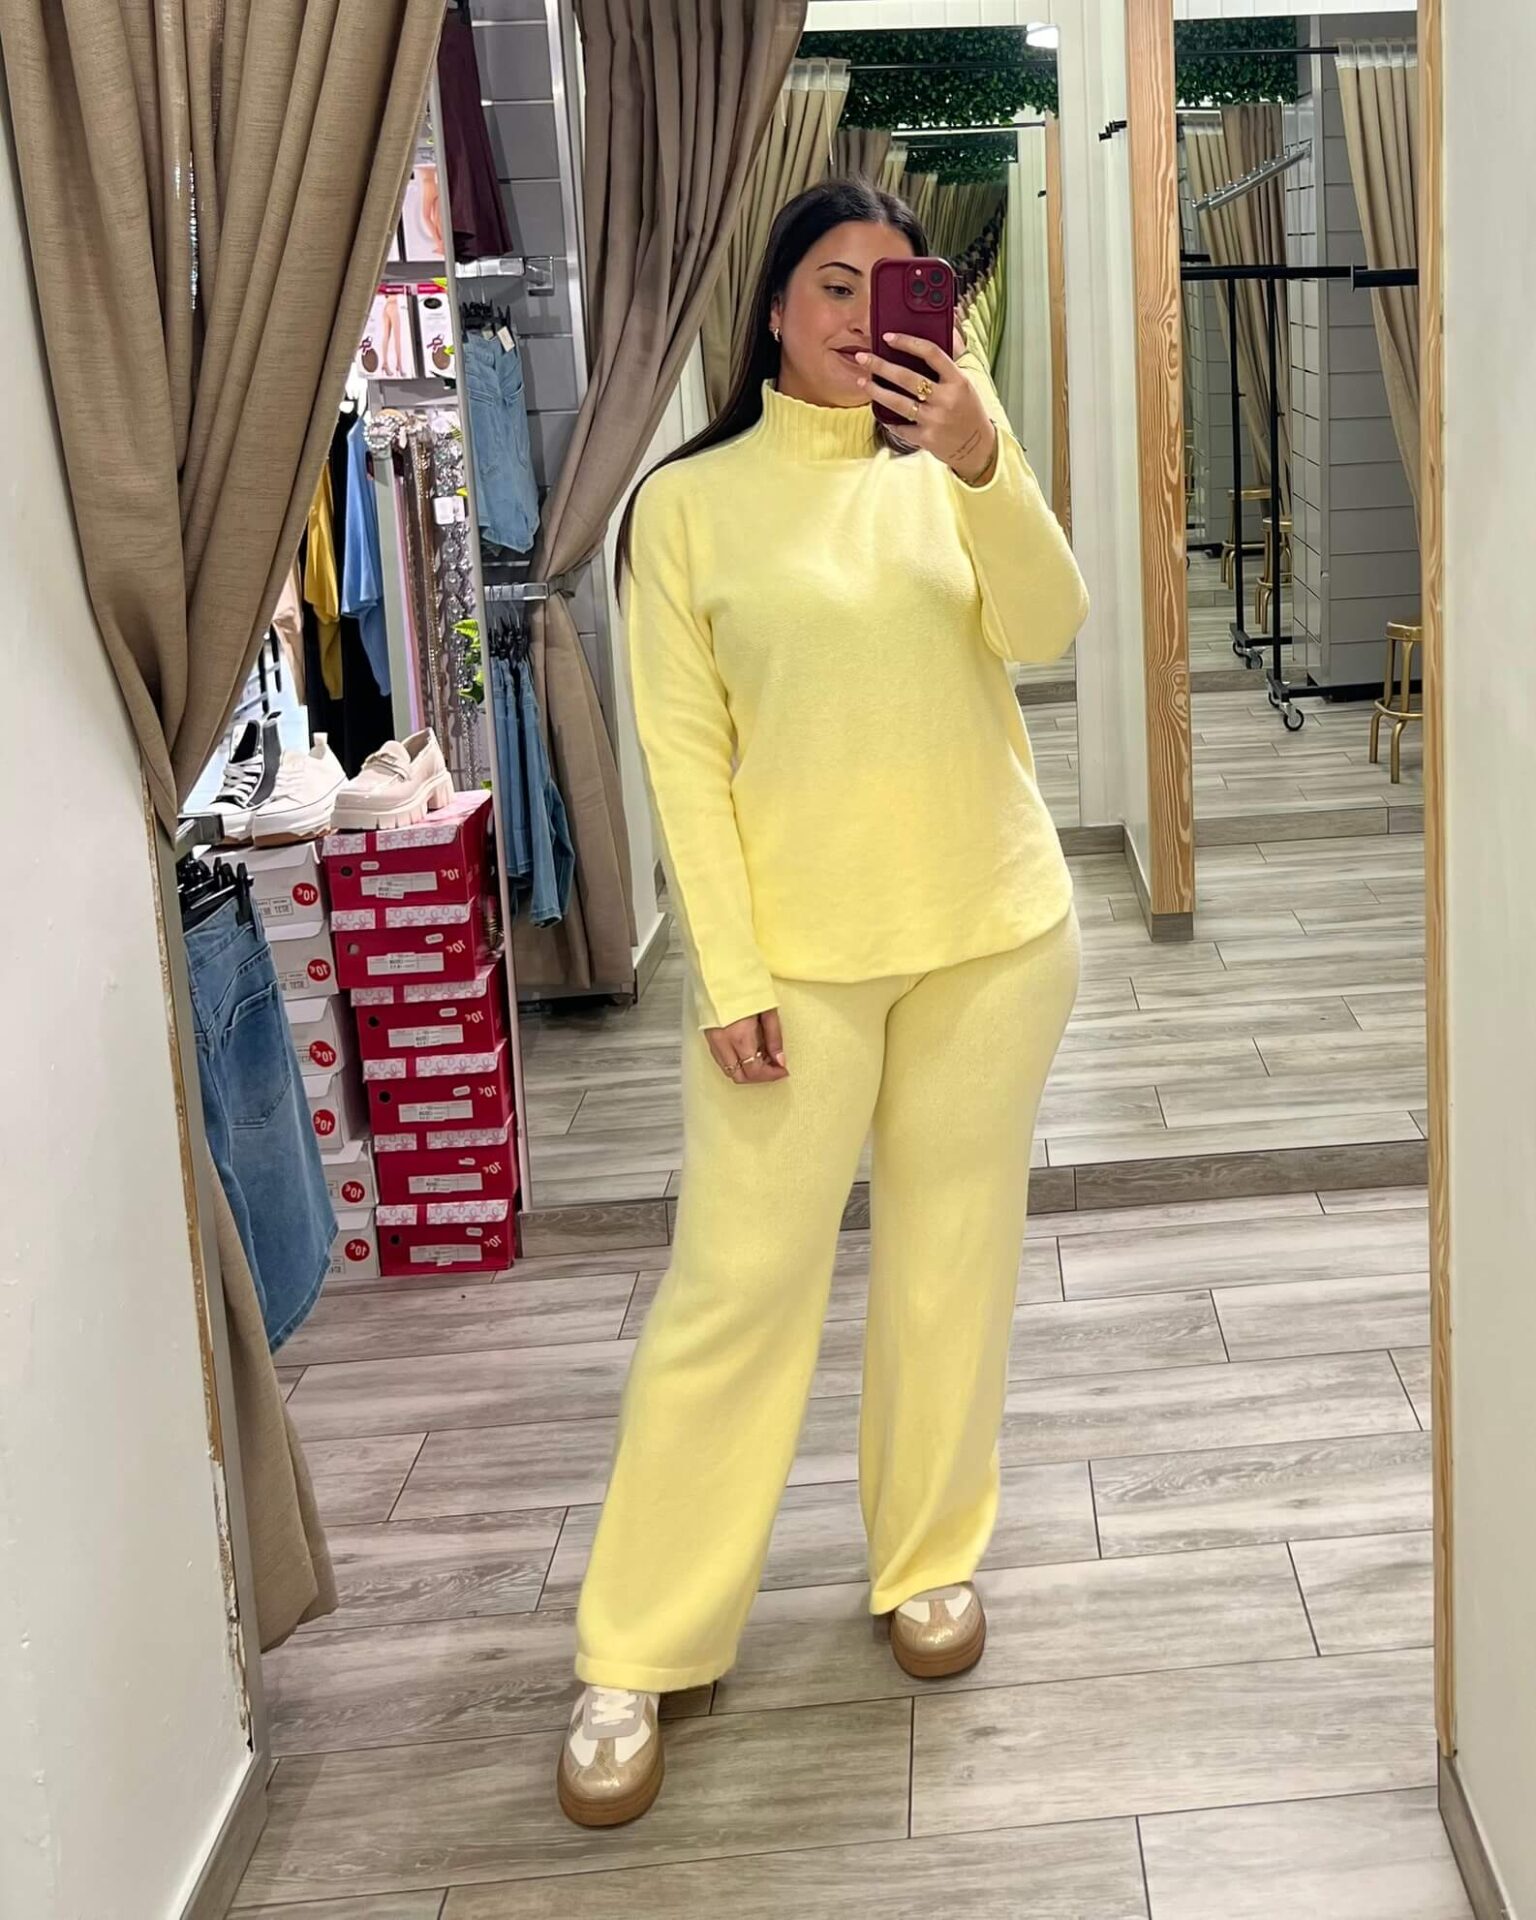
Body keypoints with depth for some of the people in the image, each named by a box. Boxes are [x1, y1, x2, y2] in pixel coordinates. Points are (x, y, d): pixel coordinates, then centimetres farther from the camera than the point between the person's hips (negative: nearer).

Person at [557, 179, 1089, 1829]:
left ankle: (930, 1558, 31)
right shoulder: (689, 502, 0)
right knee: (734, 1282, -2)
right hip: (795, 951, -2)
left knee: (952, 1264, 11)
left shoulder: (948, 474, 7)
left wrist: (984, 464, -28)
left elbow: (1046, 627, -11)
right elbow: (683, 751, -4)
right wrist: (729, 975, -11)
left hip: (993, 932, 3)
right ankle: (635, 1654, 8)